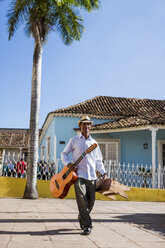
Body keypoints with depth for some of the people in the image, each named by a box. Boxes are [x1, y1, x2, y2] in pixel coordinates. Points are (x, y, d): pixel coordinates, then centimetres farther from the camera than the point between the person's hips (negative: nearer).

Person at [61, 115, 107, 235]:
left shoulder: (94, 143, 17)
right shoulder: (74, 140, 9)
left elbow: (98, 160, 20)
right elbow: (64, 153, 13)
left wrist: (103, 172, 6)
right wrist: (68, 164, -6)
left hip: (92, 176, 3)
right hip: (78, 174, -3)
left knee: (91, 201, 5)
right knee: (82, 199, -14)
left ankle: (81, 218, 31)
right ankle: (87, 225, -7)